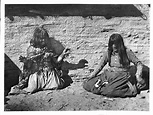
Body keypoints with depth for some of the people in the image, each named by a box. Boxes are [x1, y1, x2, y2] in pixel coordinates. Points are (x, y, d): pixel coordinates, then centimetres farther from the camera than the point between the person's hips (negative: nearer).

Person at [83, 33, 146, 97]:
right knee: (86, 85, -15)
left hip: (122, 76, -4)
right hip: (108, 75, 4)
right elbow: (100, 65, 13)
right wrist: (91, 76, 5)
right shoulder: (108, 52, 6)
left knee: (109, 91, -37)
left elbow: (139, 64, 0)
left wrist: (138, 75, -17)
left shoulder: (127, 52, -5)